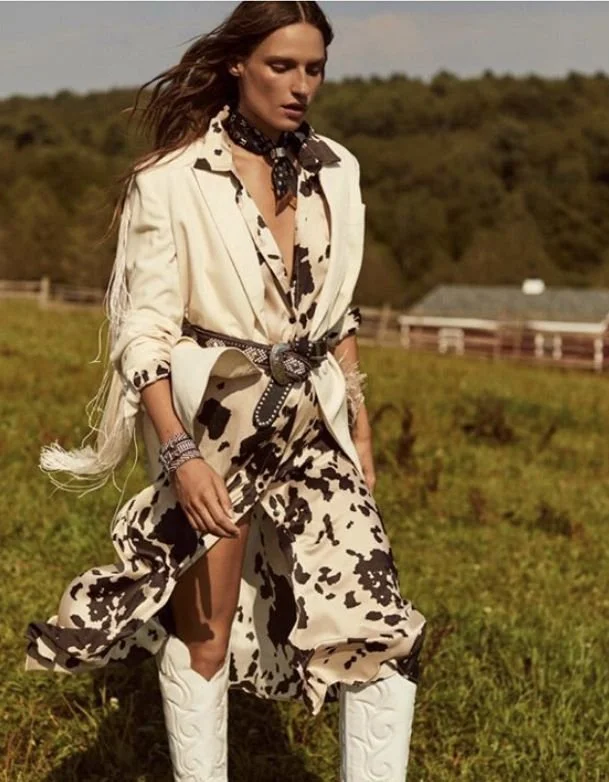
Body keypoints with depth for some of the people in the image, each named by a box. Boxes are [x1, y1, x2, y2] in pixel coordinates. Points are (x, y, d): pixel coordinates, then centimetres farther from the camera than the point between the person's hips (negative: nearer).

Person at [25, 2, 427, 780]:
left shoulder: (333, 171, 7)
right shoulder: (173, 181, -9)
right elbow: (146, 331, -13)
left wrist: (358, 424, 14)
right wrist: (179, 454, -23)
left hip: (313, 424, 4)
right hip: (214, 424, -4)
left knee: (380, 628, -3)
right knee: (203, 633, 7)